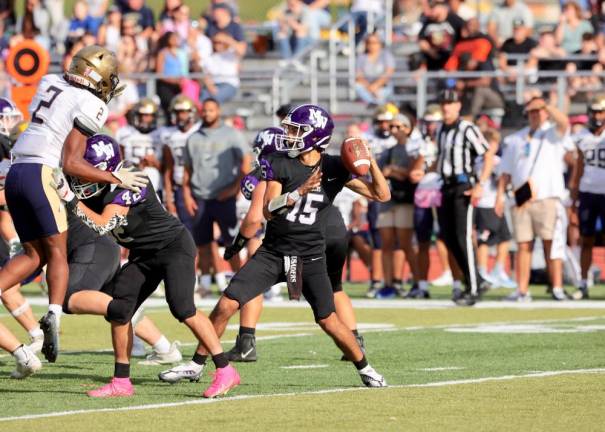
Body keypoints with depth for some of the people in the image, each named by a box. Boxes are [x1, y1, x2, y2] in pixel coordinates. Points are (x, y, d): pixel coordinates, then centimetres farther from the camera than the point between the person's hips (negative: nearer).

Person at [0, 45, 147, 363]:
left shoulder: (51, 85, 15)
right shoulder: (89, 106, -5)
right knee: (57, 251, 3)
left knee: (34, 255, 13)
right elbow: (71, 163, -9)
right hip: (42, 174, -6)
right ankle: (54, 315, -17)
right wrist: (115, 178, -4)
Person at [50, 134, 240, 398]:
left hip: (174, 245, -8)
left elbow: (102, 225, -33)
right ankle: (121, 383, 7)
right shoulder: (98, 189, -4)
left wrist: (69, 198, -34)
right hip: (144, 255, 9)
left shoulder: (129, 185, -28)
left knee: (182, 309, -22)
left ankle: (225, 371, -18)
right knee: (118, 309, -1)